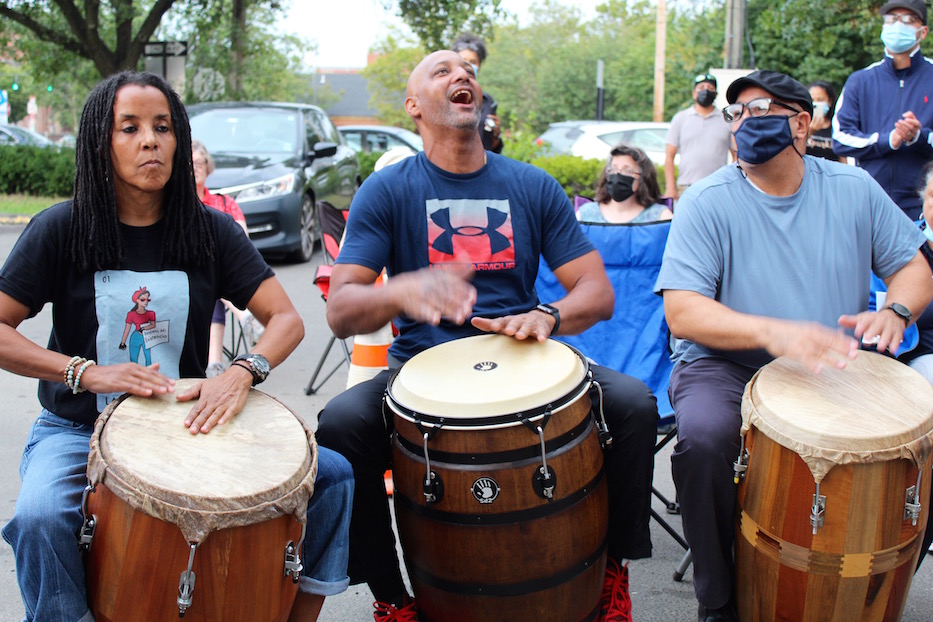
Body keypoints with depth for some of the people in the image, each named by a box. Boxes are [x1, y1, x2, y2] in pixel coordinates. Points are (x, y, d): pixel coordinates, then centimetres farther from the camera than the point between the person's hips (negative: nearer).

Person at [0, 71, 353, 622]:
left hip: (190, 423, 3)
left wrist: (242, 373, -24)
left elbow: (286, 319, -4)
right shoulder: (61, 230, -5)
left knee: (332, 475, -10)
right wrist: (86, 371, -22)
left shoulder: (211, 231, 1)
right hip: (80, 428, -2)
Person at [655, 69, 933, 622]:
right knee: (702, 438, -33)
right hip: (727, 366, -3)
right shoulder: (708, 202, -6)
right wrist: (772, 332, -33)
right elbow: (681, 312, -16)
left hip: (835, 368, 3)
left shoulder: (854, 189, 6)